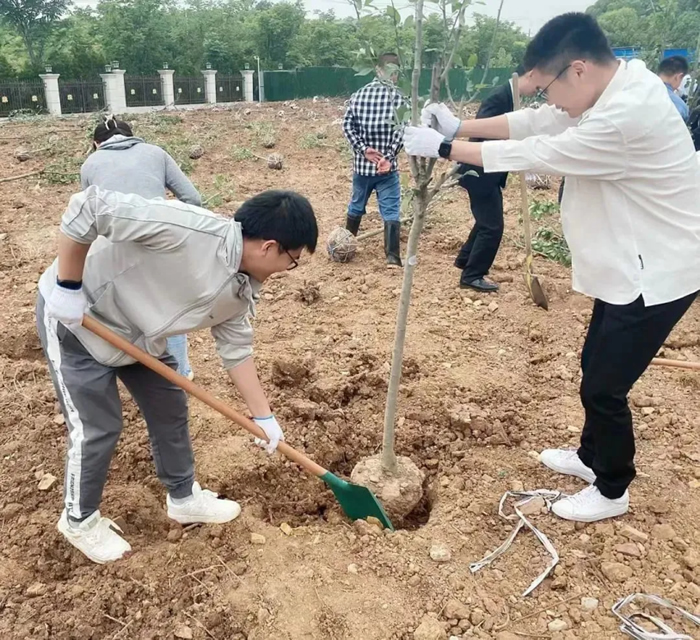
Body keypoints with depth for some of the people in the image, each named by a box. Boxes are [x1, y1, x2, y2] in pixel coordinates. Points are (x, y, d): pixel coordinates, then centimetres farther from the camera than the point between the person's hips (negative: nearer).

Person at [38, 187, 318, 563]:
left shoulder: (240, 289, -9)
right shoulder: (189, 228, -37)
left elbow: (236, 349, 3)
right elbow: (88, 208, -35)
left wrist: (264, 417, 5)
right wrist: (69, 288, -28)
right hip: (72, 317, -8)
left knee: (170, 409, 13)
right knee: (98, 428, -1)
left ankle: (184, 498, 34)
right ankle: (79, 520, 26)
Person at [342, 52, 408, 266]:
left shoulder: (359, 94, 4)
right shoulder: (398, 97, -6)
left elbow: (347, 125, -1)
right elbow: (401, 131, -14)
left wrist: (363, 149, -5)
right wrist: (389, 157, -16)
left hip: (361, 164, 4)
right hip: (387, 166, -4)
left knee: (356, 206, 20)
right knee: (391, 211, -2)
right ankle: (392, 256, -9)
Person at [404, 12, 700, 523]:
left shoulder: (627, 116, -30)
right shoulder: (615, 87, 1)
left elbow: (533, 155, -24)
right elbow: (535, 123, 6)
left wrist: (443, 148, -15)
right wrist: (459, 126, -1)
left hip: (657, 274, -10)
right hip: (631, 266, 10)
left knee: (604, 387, 1)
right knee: (595, 366, 21)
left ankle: (612, 490, 24)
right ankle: (592, 457, 43)